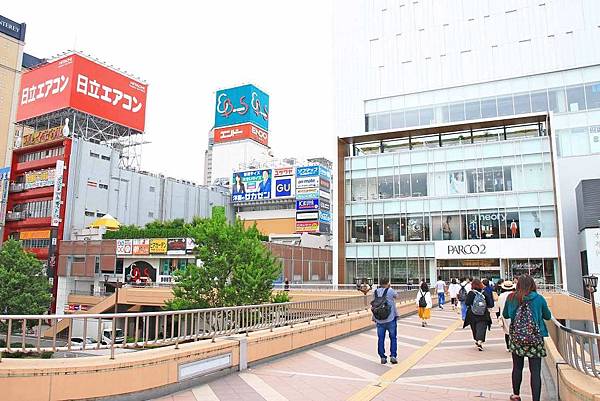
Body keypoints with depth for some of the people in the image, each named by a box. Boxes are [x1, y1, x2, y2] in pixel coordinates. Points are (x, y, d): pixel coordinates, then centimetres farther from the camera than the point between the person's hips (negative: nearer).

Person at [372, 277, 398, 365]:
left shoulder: (375, 292, 3)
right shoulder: (390, 291, -8)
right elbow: (396, 296, 11)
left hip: (379, 320, 3)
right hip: (390, 319, -3)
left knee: (381, 339, 9)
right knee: (393, 338, 11)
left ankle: (382, 357, 13)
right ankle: (393, 356, 6)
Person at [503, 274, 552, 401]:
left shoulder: (511, 298, -3)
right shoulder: (539, 298, -7)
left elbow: (505, 315, 11)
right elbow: (548, 316, 8)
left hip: (516, 337, 2)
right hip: (535, 338, -2)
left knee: (517, 368, 17)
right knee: (535, 371, 2)